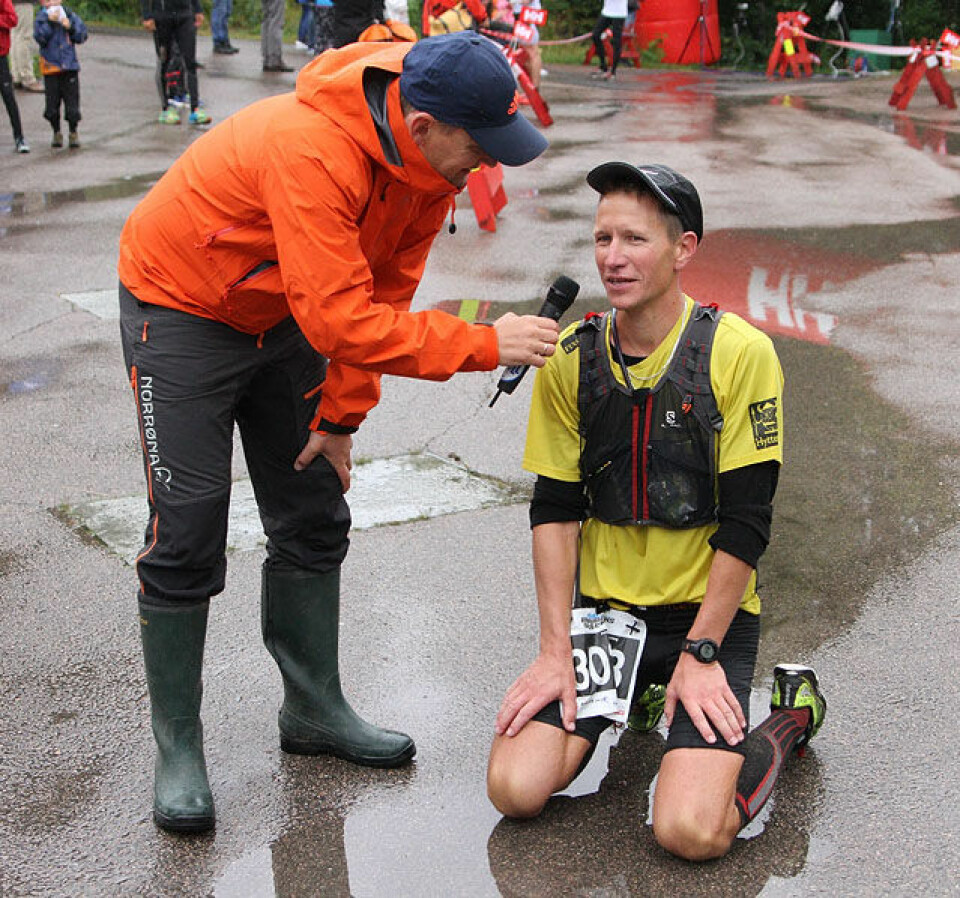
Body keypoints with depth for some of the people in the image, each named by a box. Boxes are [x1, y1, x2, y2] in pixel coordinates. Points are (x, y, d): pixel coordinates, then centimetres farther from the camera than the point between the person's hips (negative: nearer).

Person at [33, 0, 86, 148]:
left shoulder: (70, 15, 3)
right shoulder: (41, 18, -1)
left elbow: (82, 36, 1)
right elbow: (40, 37, -15)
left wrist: (70, 27, -15)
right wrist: (50, 22, -22)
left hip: (70, 66, 1)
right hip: (51, 67, 0)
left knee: (72, 102, 1)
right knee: (52, 103, 5)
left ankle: (73, 133, 17)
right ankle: (56, 133, 22)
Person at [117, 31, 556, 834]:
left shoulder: (431, 159, -12)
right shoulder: (312, 151, -37)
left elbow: (384, 290, -3)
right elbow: (340, 318, -40)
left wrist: (341, 414, -4)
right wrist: (485, 344, -37)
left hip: (284, 314, 8)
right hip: (181, 308, -7)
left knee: (313, 519, 8)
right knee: (187, 535, -8)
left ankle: (314, 709, 23)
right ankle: (178, 748, 5)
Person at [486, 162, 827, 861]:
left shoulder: (740, 353, -13)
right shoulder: (571, 357, -2)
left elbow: (746, 522, -12)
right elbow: (554, 510, 1)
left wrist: (700, 653, -13)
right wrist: (556, 649, -5)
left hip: (709, 611, -3)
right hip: (603, 606, 4)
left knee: (690, 830, -20)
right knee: (516, 790, -10)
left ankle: (788, 716, 12)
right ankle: (631, 696, 20)